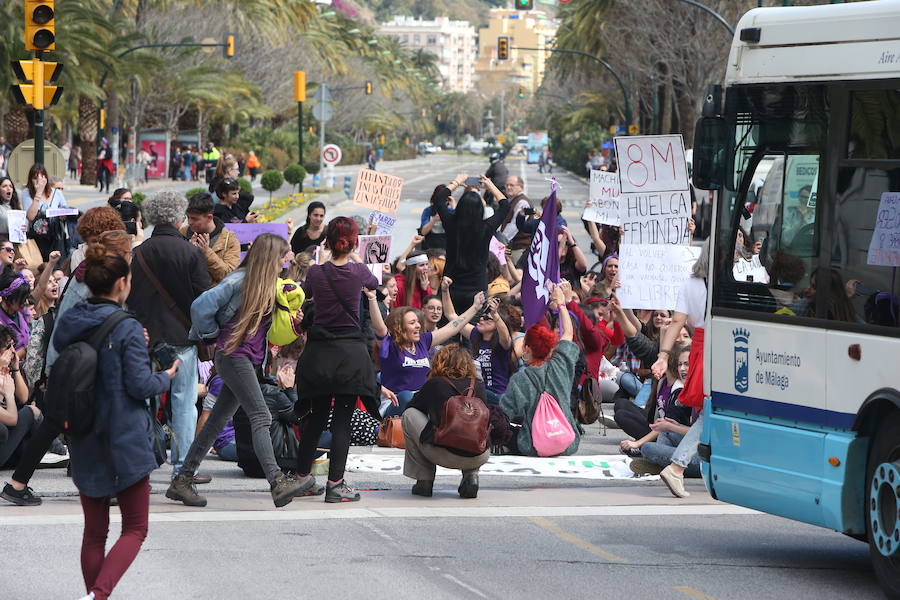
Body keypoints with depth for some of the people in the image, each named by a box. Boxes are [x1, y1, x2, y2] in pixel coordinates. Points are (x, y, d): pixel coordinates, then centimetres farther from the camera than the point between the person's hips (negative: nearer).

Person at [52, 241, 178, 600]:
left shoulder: (68, 325, 1)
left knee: (94, 531, 15)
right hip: (125, 441, -5)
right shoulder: (127, 329, -16)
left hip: (83, 444, 5)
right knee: (134, 529, 4)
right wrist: (166, 378, 5)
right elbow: (139, 384, -14)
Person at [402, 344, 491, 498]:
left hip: (446, 455, -3)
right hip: (479, 457, 3)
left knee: (409, 415, 20)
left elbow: (412, 407, 24)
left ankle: (424, 480, 16)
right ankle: (471, 476, 14)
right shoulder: (479, 386, 13)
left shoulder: (434, 384, 7)